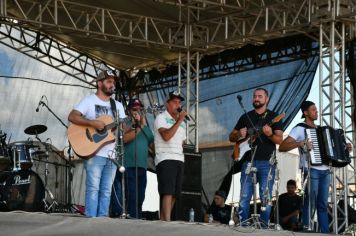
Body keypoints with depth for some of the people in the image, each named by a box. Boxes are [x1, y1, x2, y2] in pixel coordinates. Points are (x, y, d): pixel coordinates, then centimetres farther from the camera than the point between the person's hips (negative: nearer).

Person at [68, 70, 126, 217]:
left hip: (112, 155, 6)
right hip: (94, 153, -6)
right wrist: (92, 123, -22)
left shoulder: (118, 106, 19)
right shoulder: (89, 101, 1)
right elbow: (72, 117, -11)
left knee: (106, 190, 4)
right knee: (93, 188, -10)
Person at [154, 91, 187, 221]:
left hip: (179, 160, 7)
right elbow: (166, 136, -16)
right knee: (168, 193, -19)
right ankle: (167, 222, -27)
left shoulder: (182, 123, 22)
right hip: (165, 160, -7)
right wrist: (179, 121, -14)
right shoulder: (161, 118, 1)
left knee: (174, 195, 3)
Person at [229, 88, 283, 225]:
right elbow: (231, 137, 17)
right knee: (244, 198, -2)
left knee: (266, 198, -4)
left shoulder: (273, 117, 6)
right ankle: (242, 227, 2)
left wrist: (270, 134, -24)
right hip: (248, 162, 2)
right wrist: (239, 135, -6)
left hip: (267, 163, -2)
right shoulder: (246, 117, 15)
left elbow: (280, 139, -3)